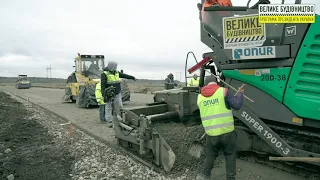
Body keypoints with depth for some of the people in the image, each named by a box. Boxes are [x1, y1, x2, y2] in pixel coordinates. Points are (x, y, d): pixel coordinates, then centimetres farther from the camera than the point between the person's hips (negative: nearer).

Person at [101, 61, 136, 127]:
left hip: (117, 94, 6)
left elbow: (124, 75, 20)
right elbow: (103, 84, -17)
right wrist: (104, 94, -25)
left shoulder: (116, 73, 9)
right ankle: (110, 121, 8)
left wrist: (133, 77, 28)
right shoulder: (104, 74, -12)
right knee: (108, 108, 2)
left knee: (119, 106, 5)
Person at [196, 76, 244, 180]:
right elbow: (237, 105, -6)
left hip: (211, 133, 3)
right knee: (230, 156, 15)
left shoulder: (200, 97, 6)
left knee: (210, 155, 21)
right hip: (227, 132, -3)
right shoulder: (223, 91, -7)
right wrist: (240, 93, 11)